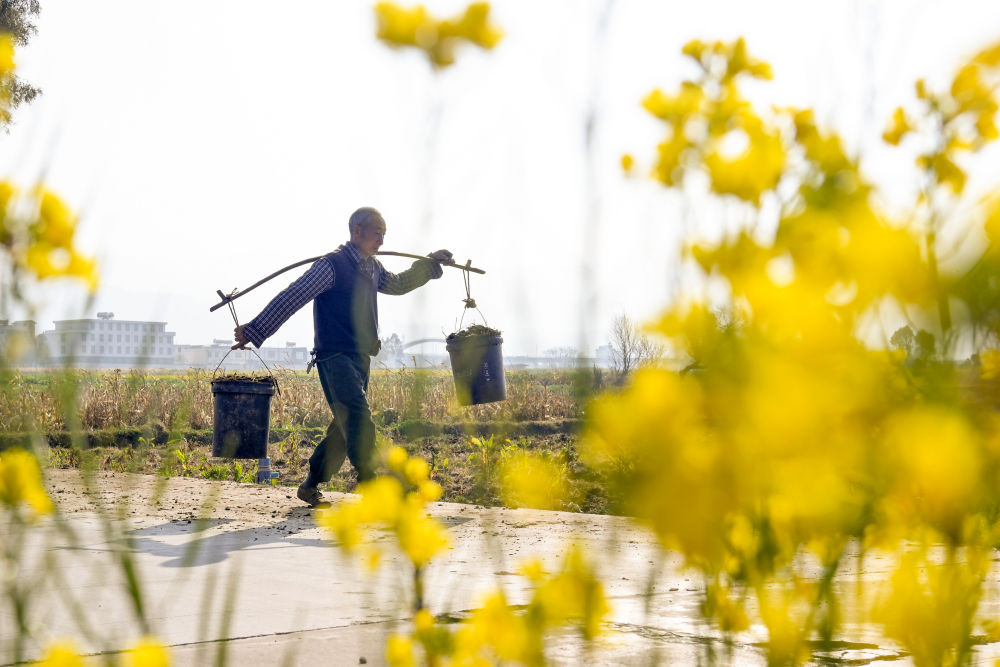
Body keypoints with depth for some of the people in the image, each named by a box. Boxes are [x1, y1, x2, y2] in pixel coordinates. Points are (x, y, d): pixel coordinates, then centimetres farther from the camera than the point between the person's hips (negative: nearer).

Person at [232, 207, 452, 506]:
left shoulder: (373, 268, 17)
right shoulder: (332, 265, -10)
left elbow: (398, 284, 40)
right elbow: (292, 298, -13)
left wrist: (431, 263, 35)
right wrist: (254, 330, -16)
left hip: (361, 358, 9)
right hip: (336, 357, -9)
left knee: (345, 429, 9)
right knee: (359, 419, -21)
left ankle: (310, 485, 20)